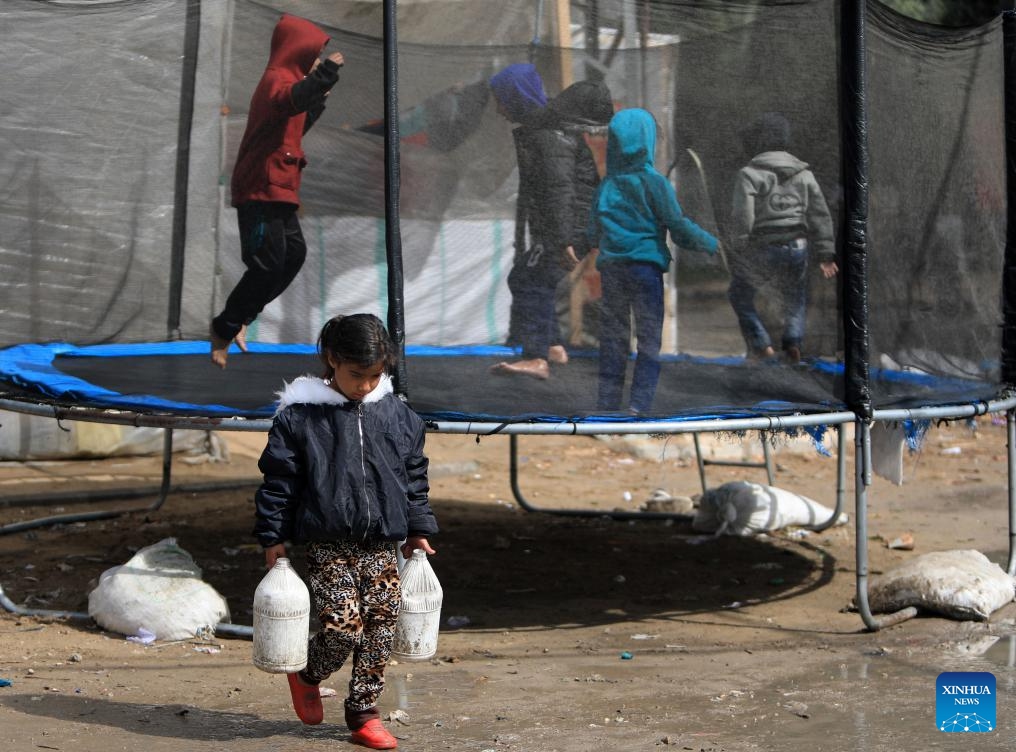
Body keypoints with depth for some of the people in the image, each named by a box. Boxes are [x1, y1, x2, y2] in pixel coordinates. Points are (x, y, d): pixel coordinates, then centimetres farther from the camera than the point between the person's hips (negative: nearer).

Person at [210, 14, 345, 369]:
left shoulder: (285, 80, 20)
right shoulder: (276, 80, -12)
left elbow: (296, 127, 28)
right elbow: (292, 100, -37)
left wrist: (320, 98, 20)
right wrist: (326, 73, -40)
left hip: (278, 190, 10)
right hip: (262, 189, -10)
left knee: (293, 253, 9)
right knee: (268, 263, -11)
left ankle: (239, 316, 16)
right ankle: (224, 329, 0)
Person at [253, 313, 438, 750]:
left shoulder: (397, 415, 8)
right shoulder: (300, 415, -4)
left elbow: (414, 477, 18)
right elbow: (278, 480, 0)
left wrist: (418, 530, 17)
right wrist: (273, 537, -1)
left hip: (381, 545, 4)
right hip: (328, 545, -4)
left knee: (380, 628, 1)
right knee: (343, 627, -13)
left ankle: (364, 713, 15)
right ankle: (307, 676, 18)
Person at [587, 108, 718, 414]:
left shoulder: (606, 185, 6)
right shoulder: (654, 183, -8)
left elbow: (593, 234, 12)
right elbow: (678, 226, -9)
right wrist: (711, 243, 5)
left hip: (611, 268, 4)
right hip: (645, 266, -4)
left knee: (613, 338, 10)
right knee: (649, 338, 0)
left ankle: (607, 403, 10)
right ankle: (639, 403, -8)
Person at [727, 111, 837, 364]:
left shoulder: (750, 174, -9)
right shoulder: (803, 173, 7)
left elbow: (743, 215, -18)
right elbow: (820, 215, 6)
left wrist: (740, 246, -7)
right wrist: (826, 254, 8)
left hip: (759, 250, -4)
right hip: (795, 249, 4)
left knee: (740, 295, 19)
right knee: (795, 301, 21)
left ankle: (760, 344, 5)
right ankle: (793, 341, -6)